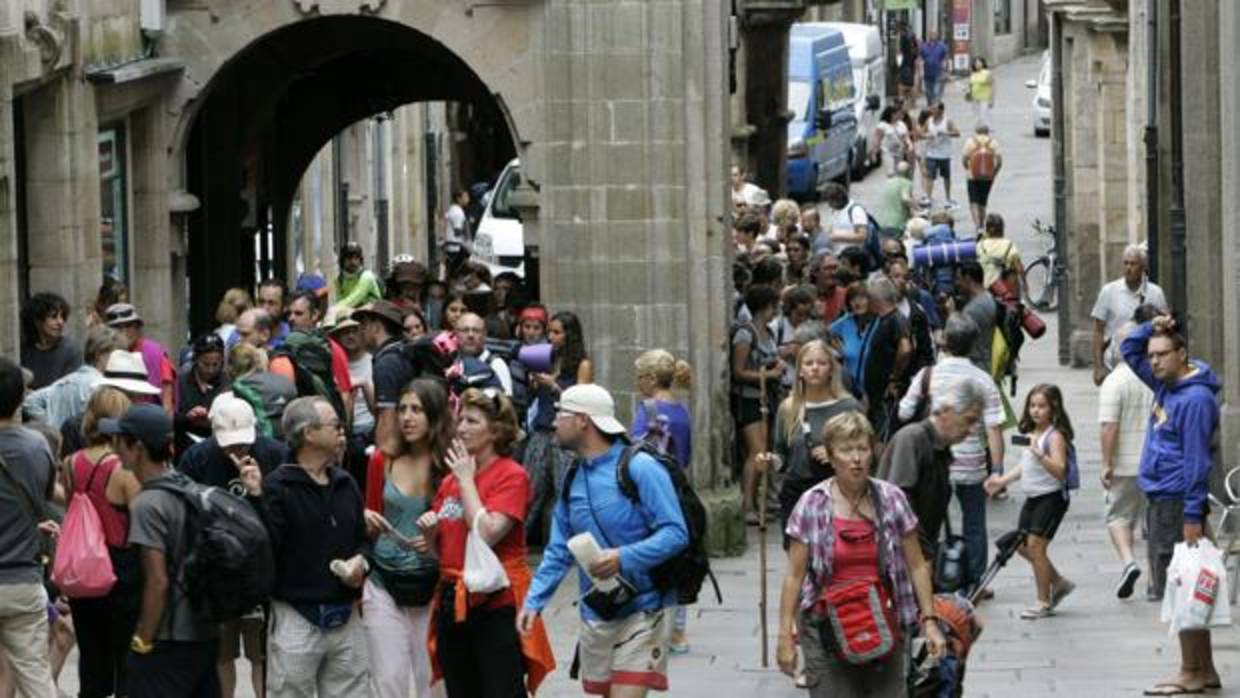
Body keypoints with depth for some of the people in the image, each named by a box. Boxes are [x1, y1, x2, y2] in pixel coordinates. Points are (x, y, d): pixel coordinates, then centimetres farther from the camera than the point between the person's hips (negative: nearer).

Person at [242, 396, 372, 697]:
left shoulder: (345, 485, 12)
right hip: (297, 619, -6)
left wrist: (361, 561, 2)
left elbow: (362, 537, 23)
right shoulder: (276, 488, -9)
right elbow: (266, 546, -19)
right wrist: (256, 497, -27)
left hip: (345, 619, 6)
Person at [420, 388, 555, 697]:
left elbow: (486, 534, -20)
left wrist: (466, 479, -11)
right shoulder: (451, 478, 12)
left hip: (497, 604, -7)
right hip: (453, 602, 7)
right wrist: (430, 530, -4)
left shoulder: (512, 475, -8)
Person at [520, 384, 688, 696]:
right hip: (595, 613, 7)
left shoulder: (639, 468, -12)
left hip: (642, 609, -7)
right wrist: (534, 601, 1)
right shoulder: (573, 480, 10)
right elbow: (559, 552, 14)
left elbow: (675, 533, -16)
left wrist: (624, 558, -28)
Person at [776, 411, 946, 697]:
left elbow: (916, 566, 7)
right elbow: (794, 575, -2)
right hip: (829, 628, -2)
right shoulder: (812, 504, -4)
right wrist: (785, 634, -5)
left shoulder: (891, 499, 1)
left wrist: (929, 620, 2)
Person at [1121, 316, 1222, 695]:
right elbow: (1129, 350, 26)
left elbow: (1197, 460, -18)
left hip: (1177, 503, -9)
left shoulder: (1196, 398, -15)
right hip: (1158, 502, 9)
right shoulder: (1166, 385, 12)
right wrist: (1150, 328, 7)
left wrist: (1193, 516, -21)